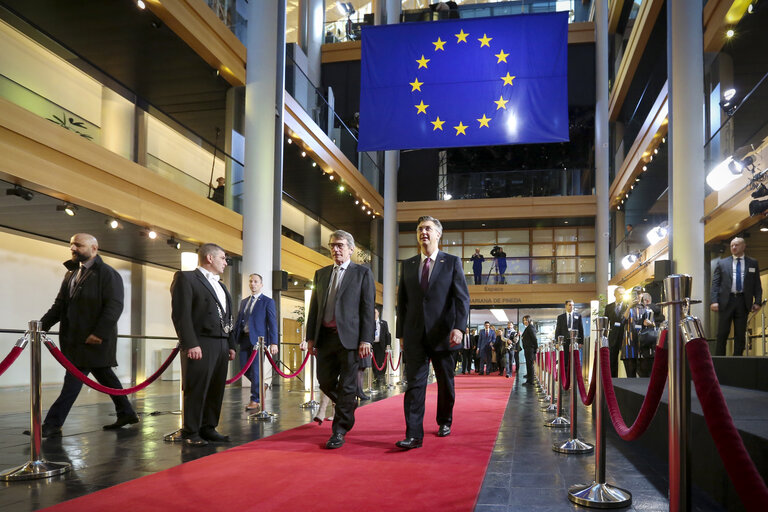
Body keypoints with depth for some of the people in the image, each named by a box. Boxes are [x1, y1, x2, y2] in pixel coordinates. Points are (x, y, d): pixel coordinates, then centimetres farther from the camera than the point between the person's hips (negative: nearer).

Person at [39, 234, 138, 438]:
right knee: (104, 375, 14)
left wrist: (98, 333, -23)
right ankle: (126, 413, 24)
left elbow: (114, 306, -17)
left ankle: (53, 424, -2)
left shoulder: (108, 274, -9)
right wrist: (42, 325, 3)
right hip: (75, 338, 8)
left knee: (74, 378, -6)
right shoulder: (71, 273, 16)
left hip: (94, 339, -8)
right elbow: (60, 304, 15)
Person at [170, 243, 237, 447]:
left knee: (216, 390, 8)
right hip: (200, 345, -7)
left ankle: (208, 428, 17)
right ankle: (191, 433, 6)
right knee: (196, 390, -3)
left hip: (221, 345, 8)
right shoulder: (186, 278, -2)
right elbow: (181, 313, -11)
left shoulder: (221, 286, 23)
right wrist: (190, 344, -18)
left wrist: (231, 344, 15)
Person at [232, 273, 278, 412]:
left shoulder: (268, 302, 1)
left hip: (258, 339, -6)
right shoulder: (244, 301, 18)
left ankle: (255, 400, 3)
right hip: (244, 338, 6)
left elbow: (272, 323, -5)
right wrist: (233, 339, 10)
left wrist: (273, 343, -14)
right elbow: (238, 321, 19)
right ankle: (261, 387, 30)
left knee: (255, 370, -6)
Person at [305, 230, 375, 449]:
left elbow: (368, 308, -4)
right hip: (325, 336, 5)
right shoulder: (321, 274, 16)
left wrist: (366, 340, -12)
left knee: (347, 386, 0)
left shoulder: (363, 273, 2)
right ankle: (348, 407, 36)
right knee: (325, 381, 8)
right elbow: (314, 307, 16)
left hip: (349, 337, -5)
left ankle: (339, 432, 10)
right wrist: (311, 337, 9)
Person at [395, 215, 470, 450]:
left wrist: (459, 327, -18)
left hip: (442, 334, -1)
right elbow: (402, 301, 13)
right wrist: (401, 332, 7)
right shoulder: (408, 265, 11)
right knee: (414, 383, -6)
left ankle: (444, 421, 34)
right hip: (415, 335, 1)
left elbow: (462, 298, -5)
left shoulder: (452, 262, 3)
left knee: (445, 382, 13)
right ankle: (414, 435, -7)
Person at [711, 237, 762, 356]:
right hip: (726, 301, -1)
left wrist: (757, 301, -3)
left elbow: (757, 284, 9)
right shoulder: (722, 263, 8)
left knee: (740, 334, 3)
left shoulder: (753, 263, 11)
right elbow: (715, 284, 3)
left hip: (743, 302, 1)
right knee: (722, 333, 1)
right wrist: (713, 301, -8)